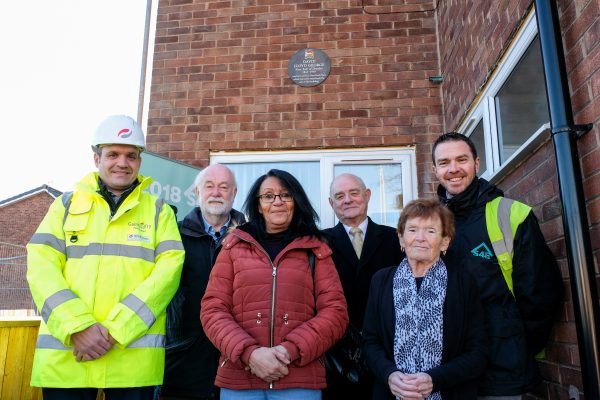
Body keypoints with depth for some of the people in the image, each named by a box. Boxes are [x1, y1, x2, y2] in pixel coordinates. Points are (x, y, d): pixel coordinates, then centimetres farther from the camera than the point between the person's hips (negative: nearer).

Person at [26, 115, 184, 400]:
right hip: (63, 357, 1)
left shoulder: (158, 210, 9)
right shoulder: (67, 205, 12)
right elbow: (42, 267, 1)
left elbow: (168, 269, -4)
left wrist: (116, 330, -14)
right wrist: (77, 326, -14)